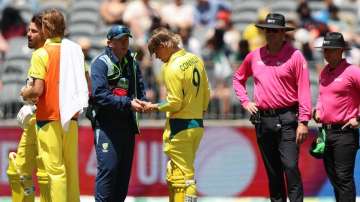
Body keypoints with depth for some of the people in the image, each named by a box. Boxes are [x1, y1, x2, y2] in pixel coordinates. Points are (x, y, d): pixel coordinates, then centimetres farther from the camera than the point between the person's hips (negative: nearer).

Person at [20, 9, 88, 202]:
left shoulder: (41, 54, -10)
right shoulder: (74, 50, 6)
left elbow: (37, 90, -16)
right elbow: (85, 86, 8)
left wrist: (25, 93, 4)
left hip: (49, 118, -5)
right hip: (70, 118, 5)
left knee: (54, 169, -5)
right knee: (71, 168, 10)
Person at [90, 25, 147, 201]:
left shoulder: (132, 63, 14)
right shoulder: (101, 63, -7)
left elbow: (140, 89, 20)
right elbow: (99, 95, -16)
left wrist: (142, 103, -3)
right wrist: (128, 103, -21)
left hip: (127, 124, 7)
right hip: (106, 125, -7)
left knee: (124, 169, 7)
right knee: (108, 167, -13)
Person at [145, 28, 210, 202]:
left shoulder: (172, 68, -16)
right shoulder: (196, 60, 8)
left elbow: (175, 103, -17)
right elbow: (206, 93, 12)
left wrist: (155, 107, -3)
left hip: (180, 126, -8)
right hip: (198, 125, 8)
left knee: (182, 176, -5)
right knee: (173, 175, 16)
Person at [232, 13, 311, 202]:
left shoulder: (294, 56, -5)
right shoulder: (254, 56, 9)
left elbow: (303, 89, -10)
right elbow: (238, 79, 25)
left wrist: (303, 121, -15)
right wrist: (245, 102, 11)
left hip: (287, 120, -5)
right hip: (262, 120, 5)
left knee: (290, 167, -13)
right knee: (272, 171, 10)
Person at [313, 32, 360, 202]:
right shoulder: (324, 73, 14)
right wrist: (318, 110, 12)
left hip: (344, 132, -8)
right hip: (326, 131, 8)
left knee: (344, 177, -10)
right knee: (332, 176, 12)